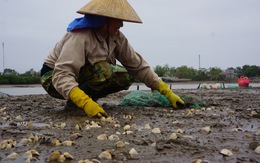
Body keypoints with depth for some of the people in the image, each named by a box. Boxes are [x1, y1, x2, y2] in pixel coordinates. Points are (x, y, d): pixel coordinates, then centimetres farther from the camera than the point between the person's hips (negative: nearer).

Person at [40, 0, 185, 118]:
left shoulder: (116, 37, -10)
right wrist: (85, 103, -55)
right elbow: (62, 76, -40)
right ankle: (74, 104, -14)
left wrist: (167, 91, -12)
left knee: (125, 77, -12)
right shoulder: (80, 37, -31)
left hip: (83, 78, 7)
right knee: (103, 71, -33)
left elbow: (137, 65, -6)